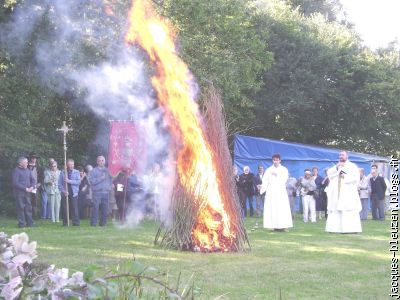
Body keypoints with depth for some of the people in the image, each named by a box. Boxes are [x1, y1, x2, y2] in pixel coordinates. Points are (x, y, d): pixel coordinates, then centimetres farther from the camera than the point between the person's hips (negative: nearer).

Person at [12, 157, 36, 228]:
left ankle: (30, 222, 9)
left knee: (28, 207, 5)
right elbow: (16, 183, -13)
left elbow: (33, 180, 16)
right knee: (21, 207, -4)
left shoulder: (28, 170, 13)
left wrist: (32, 187, -5)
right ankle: (21, 223, 0)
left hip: (27, 192, 6)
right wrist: (25, 189, -14)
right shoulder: (16, 171, -7)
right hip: (19, 192, -6)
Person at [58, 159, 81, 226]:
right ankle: (65, 222, 7)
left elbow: (78, 182, -6)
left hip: (73, 193, -1)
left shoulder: (76, 172, 6)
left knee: (74, 208, -7)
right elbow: (60, 184, 4)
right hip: (65, 193, 1)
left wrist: (69, 181, -16)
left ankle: (76, 222, -4)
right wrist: (63, 191, -9)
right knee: (65, 208, 0)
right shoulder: (63, 173, 6)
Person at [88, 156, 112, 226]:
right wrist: (100, 178, -11)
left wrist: (109, 187, 6)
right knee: (95, 207, -10)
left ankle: (103, 222, 7)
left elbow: (111, 179, 23)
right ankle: (93, 223, -7)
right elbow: (91, 181, -5)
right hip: (97, 192, -3)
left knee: (105, 208, 0)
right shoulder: (93, 171, 6)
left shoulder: (107, 171, 17)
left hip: (106, 192, 3)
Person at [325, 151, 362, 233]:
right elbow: (329, 173, 5)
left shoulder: (352, 166, 4)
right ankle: (335, 228, -1)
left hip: (348, 193, -5)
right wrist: (336, 167, -7)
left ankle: (351, 229, -13)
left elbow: (356, 177, -6)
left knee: (349, 210, -12)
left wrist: (345, 177, -11)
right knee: (336, 210, -2)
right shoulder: (336, 166, 21)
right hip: (337, 193, 5)